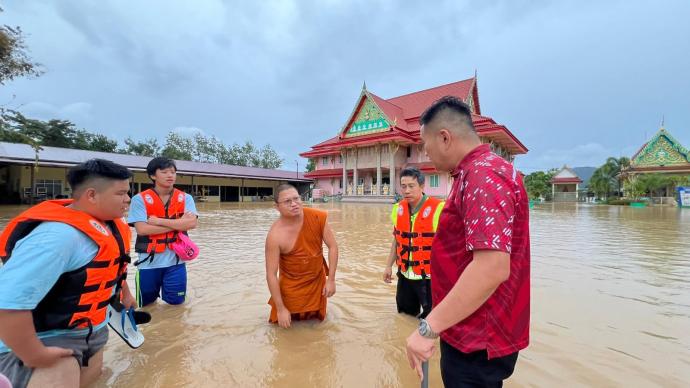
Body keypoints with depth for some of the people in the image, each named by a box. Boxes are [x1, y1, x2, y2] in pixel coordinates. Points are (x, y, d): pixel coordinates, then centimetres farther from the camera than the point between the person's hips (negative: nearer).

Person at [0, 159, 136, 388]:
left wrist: (125, 294, 24)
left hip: (91, 329, 9)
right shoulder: (60, 234, -34)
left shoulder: (110, 223, -5)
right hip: (47, 339, -9)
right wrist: (36, 357, -26)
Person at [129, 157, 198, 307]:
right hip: (149, 262, -1)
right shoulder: (140, 199, -5)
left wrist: (159, 221, -16)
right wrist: (178, 223, -14)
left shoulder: (185, 198, -1)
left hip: (175, 261, 1)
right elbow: (142, 229, -16)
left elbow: (191, 223, -14)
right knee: (146, 306, 18)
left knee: (176, 304, 11)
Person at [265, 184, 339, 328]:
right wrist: (281, 309, -18)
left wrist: (331, 279, -12)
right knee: (284, 322, 11)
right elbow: (271, 274, -21)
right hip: (292, 285, -2)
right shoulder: (275, 235, -27)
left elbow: (332, 246, -10)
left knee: (317, 317, 20)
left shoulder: (318, 217, -19)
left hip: (318, 280, 3)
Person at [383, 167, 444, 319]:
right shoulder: (398, 209, 2)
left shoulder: (438, 209, -17)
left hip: (430, 277, -5)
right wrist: (389, 265, 13)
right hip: (405, 275, 6)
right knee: (405, 316, 21)